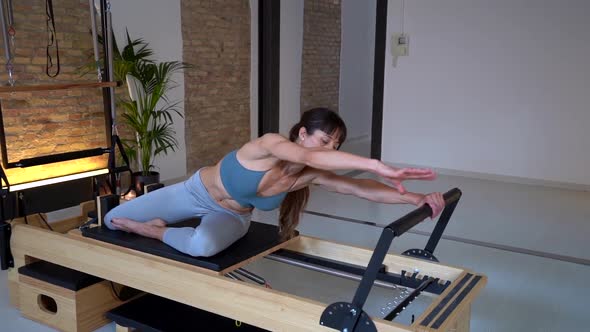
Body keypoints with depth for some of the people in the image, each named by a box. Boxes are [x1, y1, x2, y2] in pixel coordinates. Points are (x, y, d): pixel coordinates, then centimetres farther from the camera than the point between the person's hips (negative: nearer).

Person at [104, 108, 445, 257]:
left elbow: (361, 188, -24)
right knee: (112, 221, 0)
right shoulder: (269, 143, -35)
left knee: (203, 246, -36)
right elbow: (309, 157, -55)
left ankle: (156, 232, -3)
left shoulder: (312, 175, -18)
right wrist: (379, 166, -63)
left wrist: (416, 198, -38)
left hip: (232, 217, 3)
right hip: (197, 191, -3)